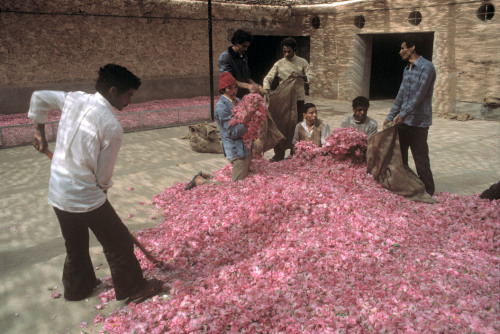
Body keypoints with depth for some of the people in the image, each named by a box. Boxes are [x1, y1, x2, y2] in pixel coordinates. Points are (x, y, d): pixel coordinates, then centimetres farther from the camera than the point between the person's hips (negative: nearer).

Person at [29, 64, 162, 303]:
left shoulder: (74, 99, -2)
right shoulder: (112, 126, -22)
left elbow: (39, 97, 14)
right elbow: (103, 175, -13)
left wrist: (40, 133, 22)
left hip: (57, 192, 8)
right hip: (86, 198, -8)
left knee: (75, 245, 26)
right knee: (118, 243, 11)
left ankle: (77, 287, 45)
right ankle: (134, 289, 26)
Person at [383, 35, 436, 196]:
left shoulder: (426, 67, -11)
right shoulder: (407, 69, 15)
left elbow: (419, 94, -20)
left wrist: (403, 114, -26)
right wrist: (390, 116, 12)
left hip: (418, 122, -8)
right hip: (403, 121, 8)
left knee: (421, 159, -2)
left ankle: (427, 192, 11)